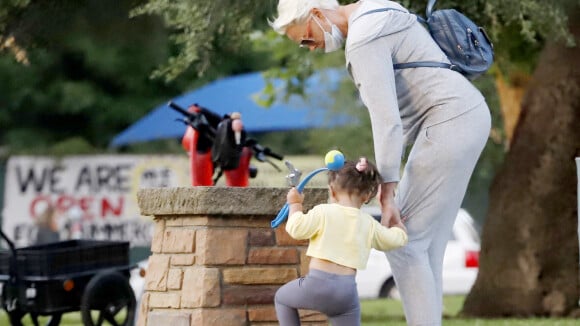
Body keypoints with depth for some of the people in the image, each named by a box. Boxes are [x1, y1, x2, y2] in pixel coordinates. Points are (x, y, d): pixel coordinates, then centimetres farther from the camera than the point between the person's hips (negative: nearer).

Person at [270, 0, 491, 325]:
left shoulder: (363, 39, -16)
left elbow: (386, 119, -21)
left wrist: (388, 194, -19)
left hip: (449, 124, -10)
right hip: (467, 116, 10)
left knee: (403, 242, -5)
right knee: (424, 242, 12)